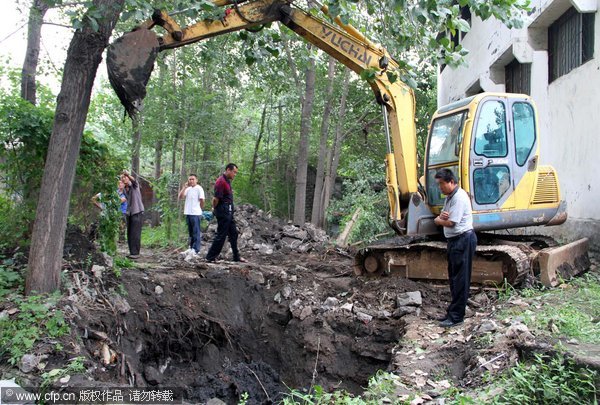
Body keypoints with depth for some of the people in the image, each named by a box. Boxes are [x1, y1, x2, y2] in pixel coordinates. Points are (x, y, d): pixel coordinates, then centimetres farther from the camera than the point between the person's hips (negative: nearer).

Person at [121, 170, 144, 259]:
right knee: (129, 234, 8)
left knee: (135, 234, -8)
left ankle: (136, 253, -5)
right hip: (129, 213, 7)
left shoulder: (134, 185, -4)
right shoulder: (124, 190, 14)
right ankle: (131, 252, 17)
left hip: (137, 212, -7)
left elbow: (133, 180, -27)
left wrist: (128, 174, -46)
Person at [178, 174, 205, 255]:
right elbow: (180, 197, 5)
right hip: (188, 213, 7)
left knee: (196, 232, -3)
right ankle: (191, 247, 21)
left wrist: (199, 208, 1)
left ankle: (196, 249, -1)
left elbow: (202, 200, -10)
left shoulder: (199, 188, -7)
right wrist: (184, 187, -1)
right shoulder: (188, 189, 13)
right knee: (190, 232, 14)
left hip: (196, 213, -7)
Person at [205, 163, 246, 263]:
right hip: (223, 212, -10)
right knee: (221, 236, -4)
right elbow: (216, 199, -20)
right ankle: (210, 257, 4)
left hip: (229, 212, 10)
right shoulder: (221, 181, -18)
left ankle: (236, 257, 23)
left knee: (233, 233, 14)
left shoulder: (228, 181, 14)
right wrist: (215, 209, -4)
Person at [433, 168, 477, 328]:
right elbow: (443, 218, 14)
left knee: (460, 279, -5)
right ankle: (454, 310, 24)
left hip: (463, 240, -10)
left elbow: (451, 222, -21)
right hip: (455, 240, 10)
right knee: (454, 277, 15)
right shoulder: (449, 197, 15)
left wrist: (437, 220, -1)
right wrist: (441, 217, -10)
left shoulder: (459, 197, -18)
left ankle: (456, 316, -1)